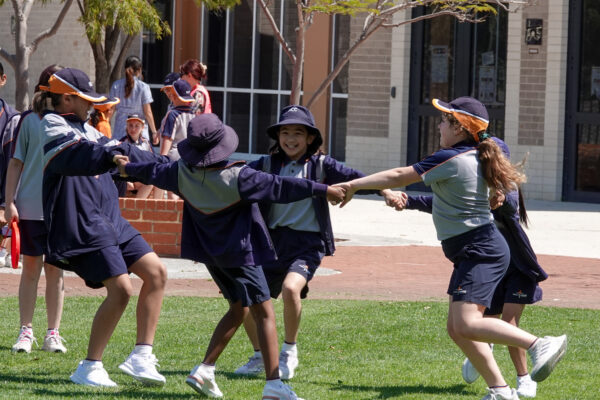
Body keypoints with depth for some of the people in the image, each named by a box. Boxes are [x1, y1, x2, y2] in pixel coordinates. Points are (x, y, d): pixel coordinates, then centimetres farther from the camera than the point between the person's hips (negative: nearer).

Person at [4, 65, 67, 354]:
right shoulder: (29, 120, 1)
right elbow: (16, 163, 1)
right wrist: (9, 202, -4)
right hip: (30, 207, -2)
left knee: (56, 270, 5)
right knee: (31, 268, 3)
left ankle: (53, 334, 10)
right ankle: (26, 332, 10)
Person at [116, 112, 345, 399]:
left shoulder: (183, 173, -5)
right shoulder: (237, 178, -22)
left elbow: (155, 172, 14)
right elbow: (280, 187, -20)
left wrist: (128, 169, 35)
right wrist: (322, 190, -14)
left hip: (210, 253, 7)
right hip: (239, 253, -7)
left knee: (239, 309, 20)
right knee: (264, 312, -5)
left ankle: (205, 370, 14)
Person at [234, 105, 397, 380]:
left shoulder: (320, 165, 3)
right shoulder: (267, 165, 8)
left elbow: (354, 178, -3)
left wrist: (385, 191, -18)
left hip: (307, 242, -4)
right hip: (273, 241, 4)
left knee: (291, 288, -29)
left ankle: (289, 351, -5)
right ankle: (260, 357, 24)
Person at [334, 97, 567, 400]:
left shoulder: (450, 159, -14)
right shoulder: (476, 157, 12)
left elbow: (399, 177, -9)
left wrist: (354, 185, 1)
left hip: (481, 250, -10)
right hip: (473, 252, 10)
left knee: (467, 324, -22)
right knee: (457, 329, 10)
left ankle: (540, 344, -25)